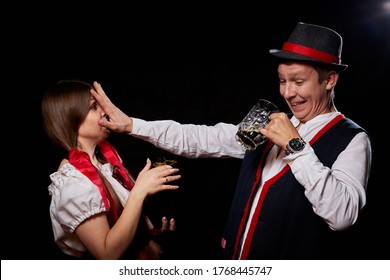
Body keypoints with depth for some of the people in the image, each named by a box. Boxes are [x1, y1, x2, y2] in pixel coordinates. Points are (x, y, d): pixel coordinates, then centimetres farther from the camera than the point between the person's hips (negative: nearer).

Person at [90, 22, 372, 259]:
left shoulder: (351, 140, -12)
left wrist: (296, 146, -26)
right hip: (238, 257, 6)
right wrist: (130, 124, -1)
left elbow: (343, 215, -26)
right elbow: (200, 139, 4)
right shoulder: (271, 126, 7)